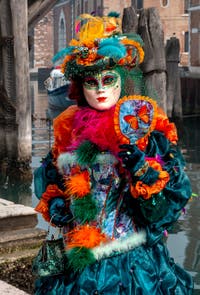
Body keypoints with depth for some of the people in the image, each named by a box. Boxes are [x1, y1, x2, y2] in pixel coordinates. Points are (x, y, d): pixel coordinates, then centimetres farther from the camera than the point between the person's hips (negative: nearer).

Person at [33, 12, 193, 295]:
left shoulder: (144, 128, -7)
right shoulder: (69, 129, 4)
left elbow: (177, 192, -11)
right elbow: (51, 177, 19)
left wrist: (141, 168, -26)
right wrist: (53, 202, 0)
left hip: (133, 260, -4)